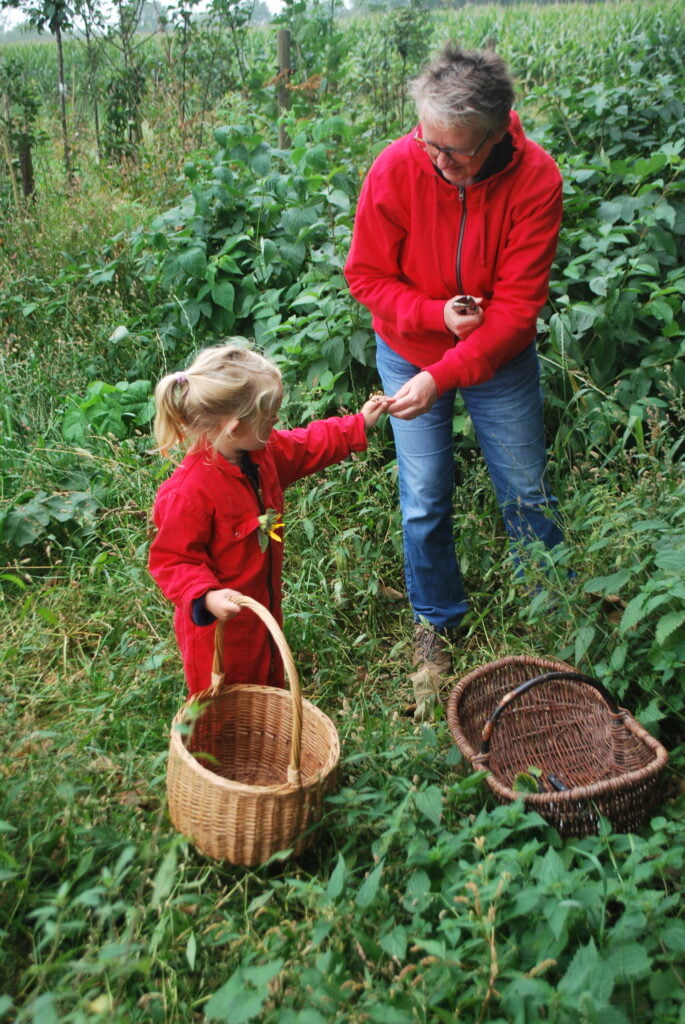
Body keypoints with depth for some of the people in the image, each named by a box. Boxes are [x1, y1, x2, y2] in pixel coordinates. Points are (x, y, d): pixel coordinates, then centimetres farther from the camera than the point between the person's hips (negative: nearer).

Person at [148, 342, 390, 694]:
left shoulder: (262, 453, -8)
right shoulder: (189, 493, -35)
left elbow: (306, 446, 12)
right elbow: (171, 560, -28)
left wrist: (359, 425, 14)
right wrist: (206, 596, -43)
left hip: (265, 603, 8)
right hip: (218, 622, -8)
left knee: (270, 680, 31)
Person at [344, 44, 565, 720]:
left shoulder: (535, 179, -23)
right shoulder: (396, 168, -22)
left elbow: (518, 305, -22)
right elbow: (367, 276, -10)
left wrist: (441, 378, -29)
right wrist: (437, 314, -26)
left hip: (500, 358, 0)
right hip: (410, 353, 0)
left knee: (527, 494, 10)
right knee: (425, 502, 5)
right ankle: (435, 626, 28)